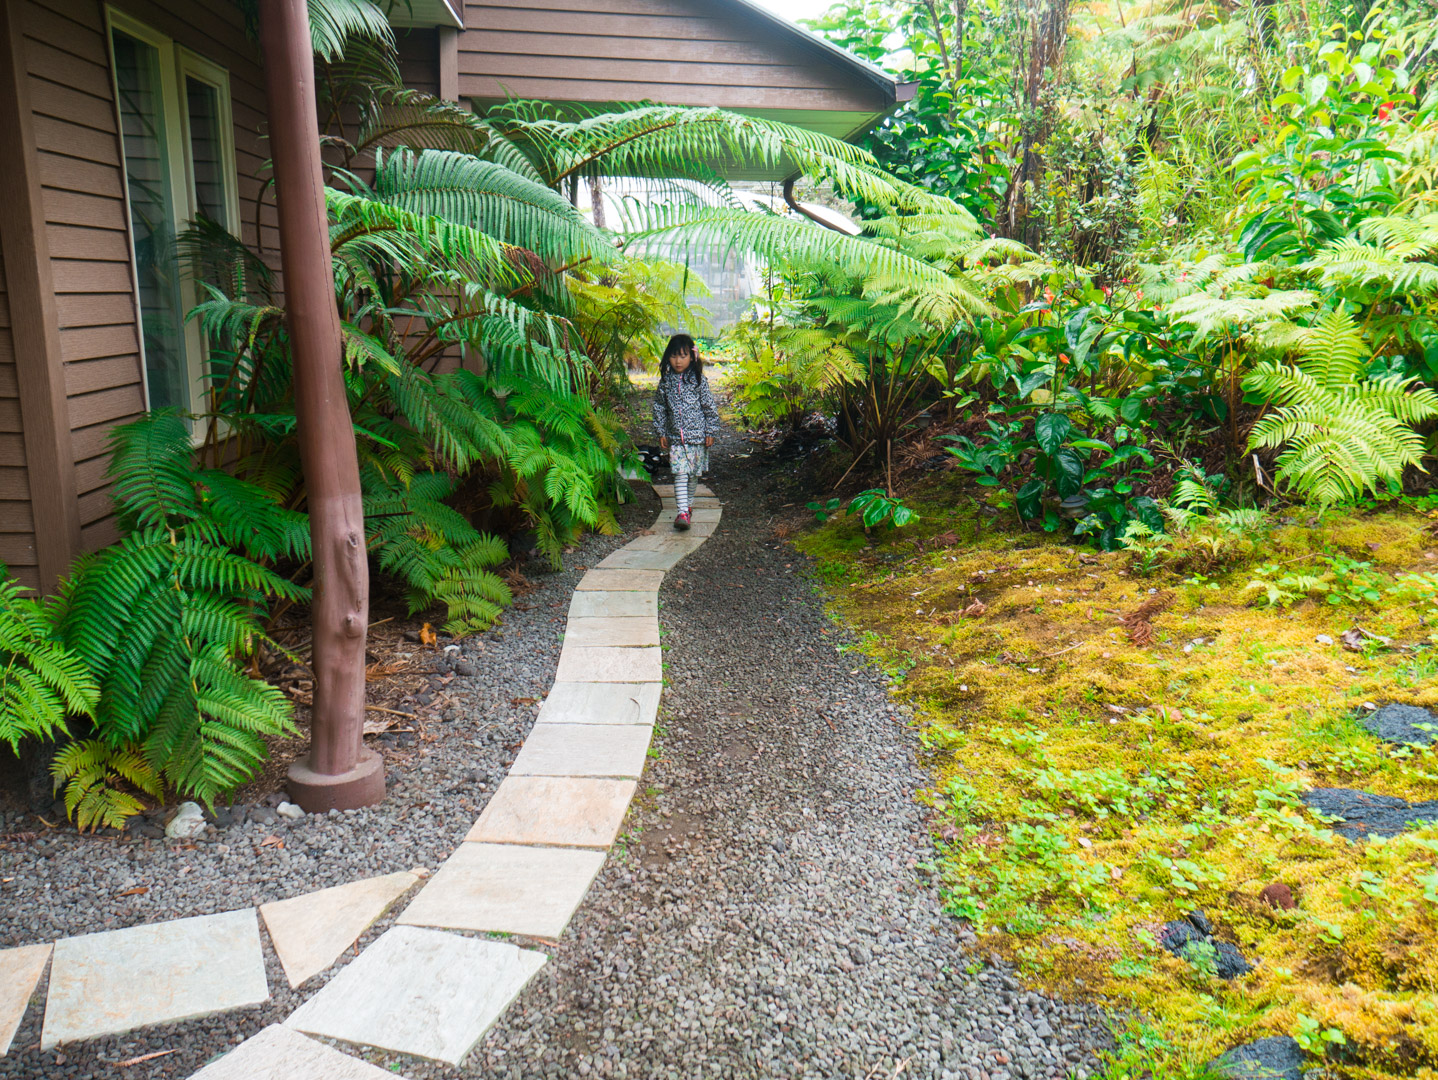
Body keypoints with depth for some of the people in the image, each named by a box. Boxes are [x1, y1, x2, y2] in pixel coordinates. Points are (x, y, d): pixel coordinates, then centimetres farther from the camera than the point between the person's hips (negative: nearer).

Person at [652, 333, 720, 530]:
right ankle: (683, 512, -15)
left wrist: (711, 432, -1)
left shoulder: (699, 381, -4)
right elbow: (659, 408, 10)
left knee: (692, 474, 11)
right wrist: (661, 433, 8)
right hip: (675, 438, 0)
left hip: (697, 436, 0)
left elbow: (710, 407, 1)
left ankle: (687, 504, 30)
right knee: (680, 475, -10)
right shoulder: (665, 382, 2)